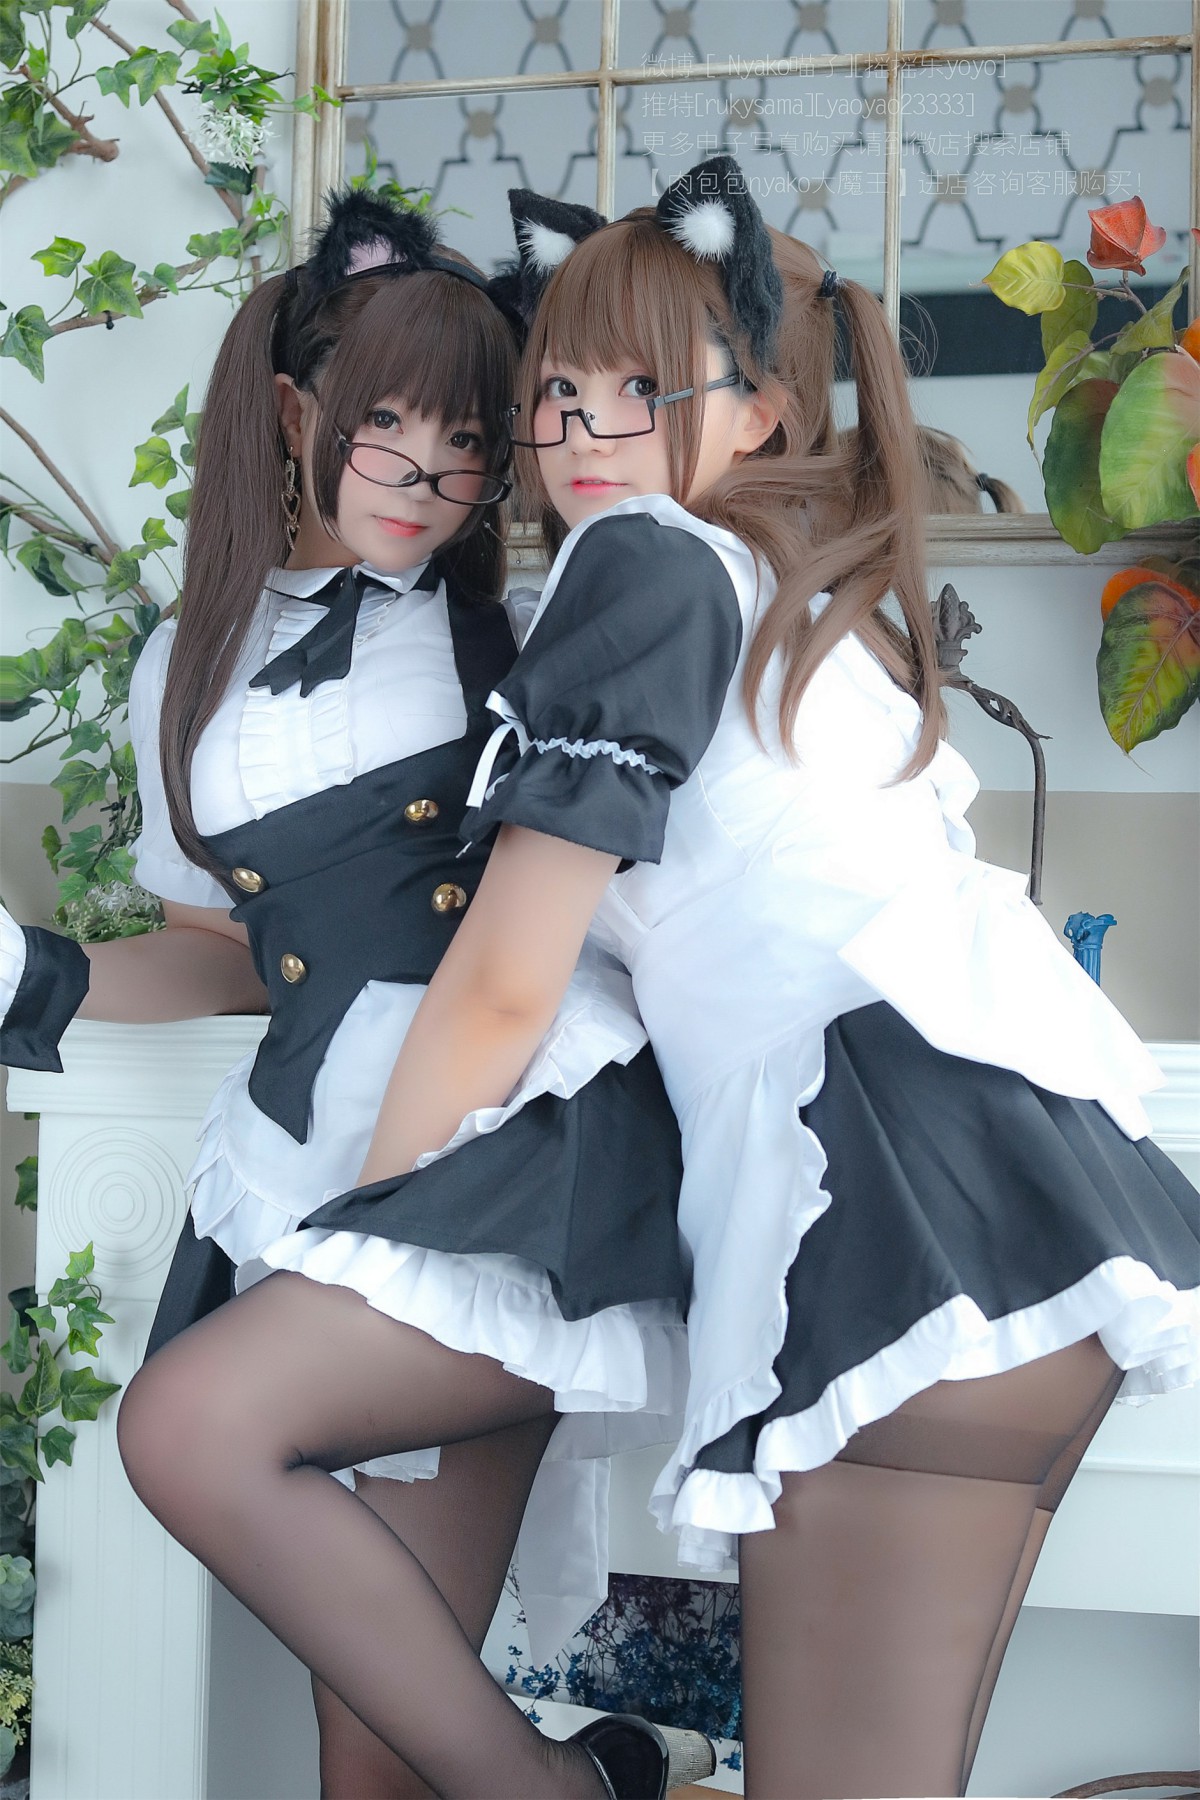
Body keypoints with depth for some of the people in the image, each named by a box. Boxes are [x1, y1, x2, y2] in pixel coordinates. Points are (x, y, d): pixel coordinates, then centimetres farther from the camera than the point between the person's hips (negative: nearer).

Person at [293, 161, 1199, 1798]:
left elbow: (503, 989, 0)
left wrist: (360, 1236, 12)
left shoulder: (649, 559, 2)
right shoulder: (828, 595, 29)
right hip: (1054, 1193, 10)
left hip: (907, 1215, -9)